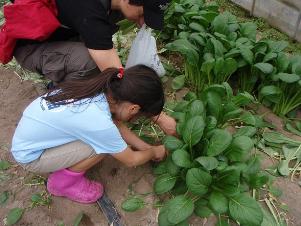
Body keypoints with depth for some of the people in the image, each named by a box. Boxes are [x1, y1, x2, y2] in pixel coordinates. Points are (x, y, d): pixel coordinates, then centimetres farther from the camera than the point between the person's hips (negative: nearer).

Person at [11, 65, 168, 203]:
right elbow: (131, 160, -14)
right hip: (30, 156, -7)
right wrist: (154, 152, 4)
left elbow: (117, 125, 6)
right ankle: (62, 183, 3)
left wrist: (146, 147, 8)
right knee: (101, 147, -21)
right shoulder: (100, 124, -33)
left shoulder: (103, 89, -13)